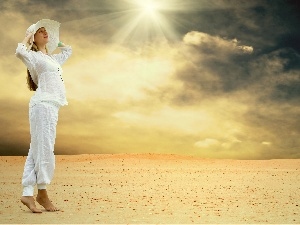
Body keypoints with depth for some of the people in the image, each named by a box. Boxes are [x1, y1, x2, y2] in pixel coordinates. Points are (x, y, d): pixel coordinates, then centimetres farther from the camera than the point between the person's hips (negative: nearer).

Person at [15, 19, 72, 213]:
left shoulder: (52, 58, 25)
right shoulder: (33, 56, 2)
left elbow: (69, 50, 42)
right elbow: (19, 51, -21)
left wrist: (54, 41, 32)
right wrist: (28, 37, -3)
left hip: (51, 106, 8)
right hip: (43, 105, -8)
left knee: (37, 151, 4)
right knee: (44, 149, -8)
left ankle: (28, 194, 5)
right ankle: (42, 193, 0)